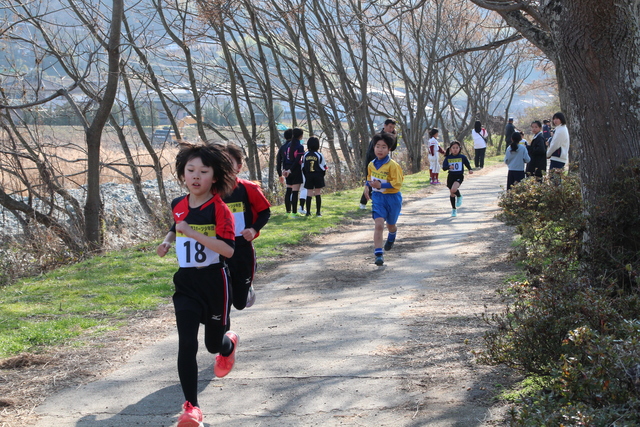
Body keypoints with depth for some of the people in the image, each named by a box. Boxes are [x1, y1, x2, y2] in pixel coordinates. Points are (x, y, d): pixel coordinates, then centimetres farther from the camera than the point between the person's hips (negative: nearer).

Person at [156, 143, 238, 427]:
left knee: (214, 344, 14)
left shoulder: (219, 209, -13)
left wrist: (192, 232, -28)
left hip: (214, 281, -3)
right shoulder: (178, 206, 4)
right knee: (186, 344, -11)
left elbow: (228, 249, -24)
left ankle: (229, 344, 54)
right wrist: (167, 241, 7)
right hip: (185, 283, 3)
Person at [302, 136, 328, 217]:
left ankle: (308, 212, 4)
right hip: (318, 177, -2)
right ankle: (318, 212, 5)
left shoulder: (305, 155, 1)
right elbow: (323, 167, -4)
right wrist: (322, 176, 11)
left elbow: (303, 167, 4)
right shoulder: (319, 155, -8)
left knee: (309, 194, 6)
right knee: (318, 194, 4)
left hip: (308, 177, 2)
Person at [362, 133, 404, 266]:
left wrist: (381, 185, -26)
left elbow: (397, 184, -20)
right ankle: (378, 254, -17)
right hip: (377, 197, 2)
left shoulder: (392, 165, -17)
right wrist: (366, 186, 1)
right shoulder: (372, 165, 1)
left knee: (390, 225, 18)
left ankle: (391, 237, 55)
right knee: (379, 224, -15)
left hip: (392, 198, -2)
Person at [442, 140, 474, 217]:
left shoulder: (462, 157, -2)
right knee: (451, 194, 9)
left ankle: (459, 196, 7)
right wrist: (449, 167, -27)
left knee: (453, 189, -28)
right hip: (451, 176, 2)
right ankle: (454, 209, 27)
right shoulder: (448, 158, -1)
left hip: (459, 176, -2)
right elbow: (444, 167, -7)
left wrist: (470, 169, -10)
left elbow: (467, 164, 9)